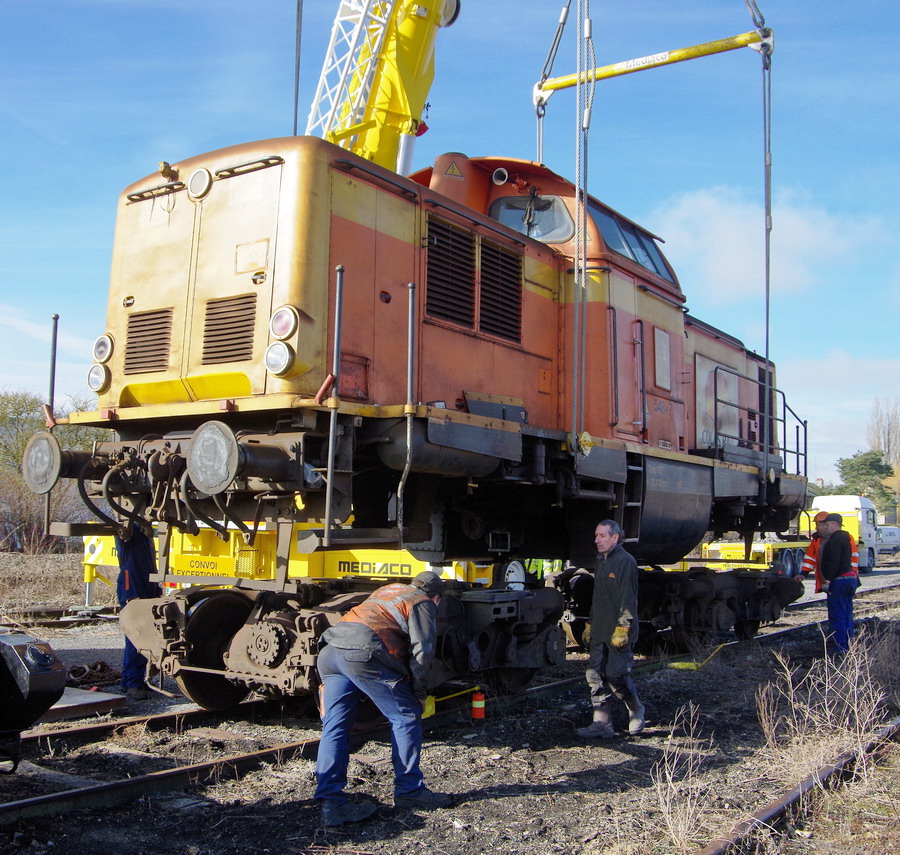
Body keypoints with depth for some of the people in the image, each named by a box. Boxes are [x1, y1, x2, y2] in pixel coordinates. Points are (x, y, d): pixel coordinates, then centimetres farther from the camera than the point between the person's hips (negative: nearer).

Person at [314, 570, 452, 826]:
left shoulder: (386, 590, 35)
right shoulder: (423, 604, 12)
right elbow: (421, 650, 1)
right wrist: (419, 693, 10)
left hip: (329, 650, 8)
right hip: (362, 654, -8)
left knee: (334, 727, 7)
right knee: (406, 717, 6)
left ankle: (331, 803, 0)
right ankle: (408, 790, 12)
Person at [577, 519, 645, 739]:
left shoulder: (625, 562, -12)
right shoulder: (600, 561, 17)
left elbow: (628, 599, -17)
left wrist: (623, 627, -21)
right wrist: (590, 623, 22)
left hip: (618, 632, -9)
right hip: (600, 632, 9)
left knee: (616, 675, -7)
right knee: (595, 676, 5)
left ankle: (636, 712, 18)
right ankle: (602, 724, 10)